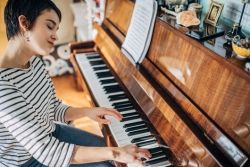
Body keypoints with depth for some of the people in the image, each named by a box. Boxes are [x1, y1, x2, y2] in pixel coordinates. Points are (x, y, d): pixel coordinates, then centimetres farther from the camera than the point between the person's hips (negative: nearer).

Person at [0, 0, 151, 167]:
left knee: (110, 146, 13)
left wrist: (88, 111, -13)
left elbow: (54, 109, 3)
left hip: (49, 134, 7)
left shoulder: (34, 61, -7)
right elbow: (45, 151, -35)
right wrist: (115, 153, -34)